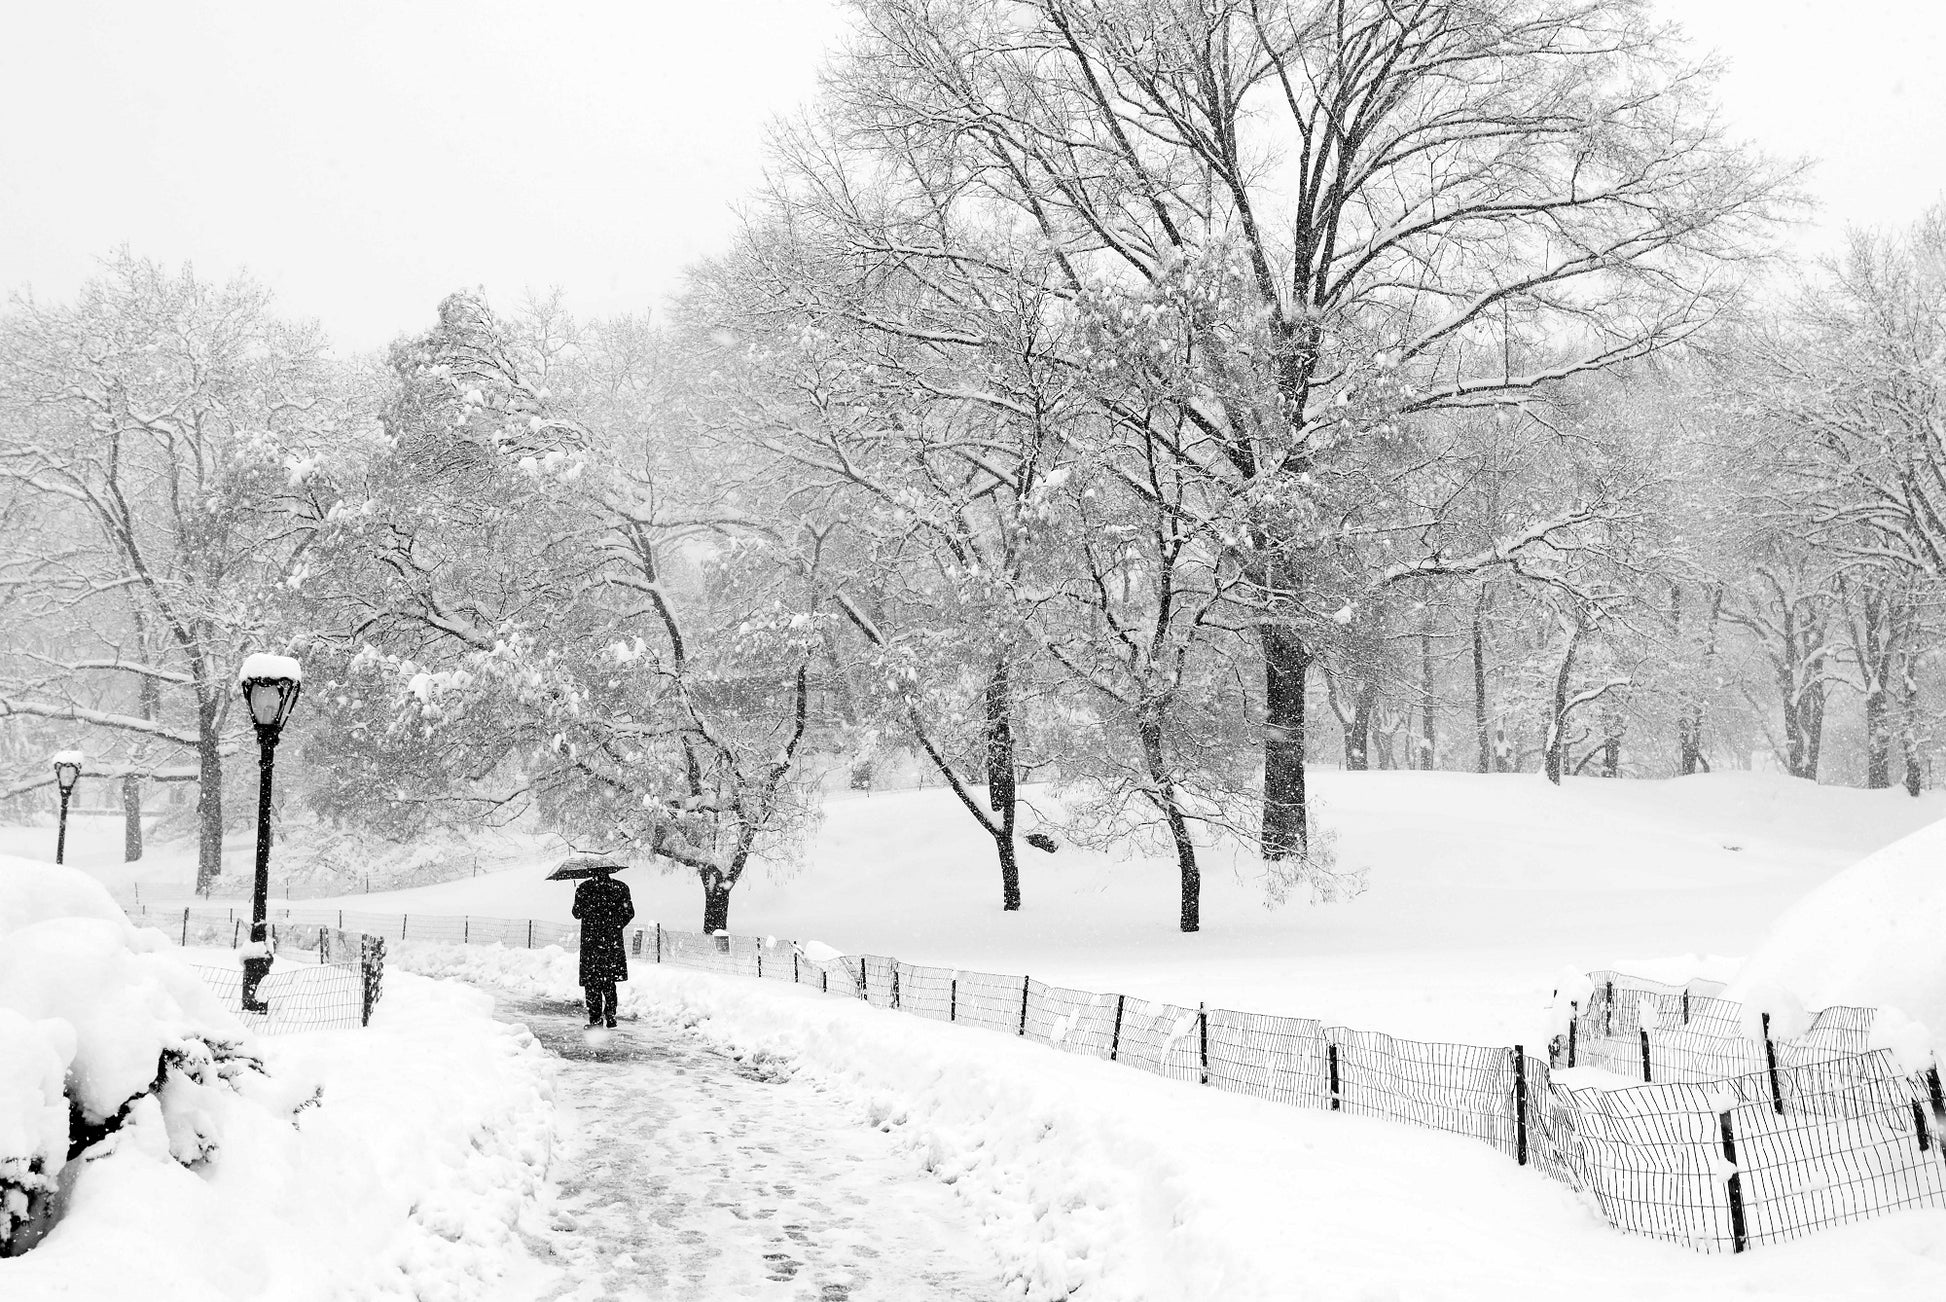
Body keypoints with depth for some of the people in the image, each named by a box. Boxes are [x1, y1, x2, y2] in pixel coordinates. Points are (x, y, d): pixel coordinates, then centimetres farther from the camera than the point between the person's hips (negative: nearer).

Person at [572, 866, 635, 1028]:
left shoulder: (584, 888, -6)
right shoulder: (621, 887, -1)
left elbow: (577, 913, 2)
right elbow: (629, 913, 2)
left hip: (590, 940, -2)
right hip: (613, 941, 2)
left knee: (592, 981, 4)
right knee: (609, 981, 16)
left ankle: (596, 1018, -1)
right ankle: (610, 1014, 9)